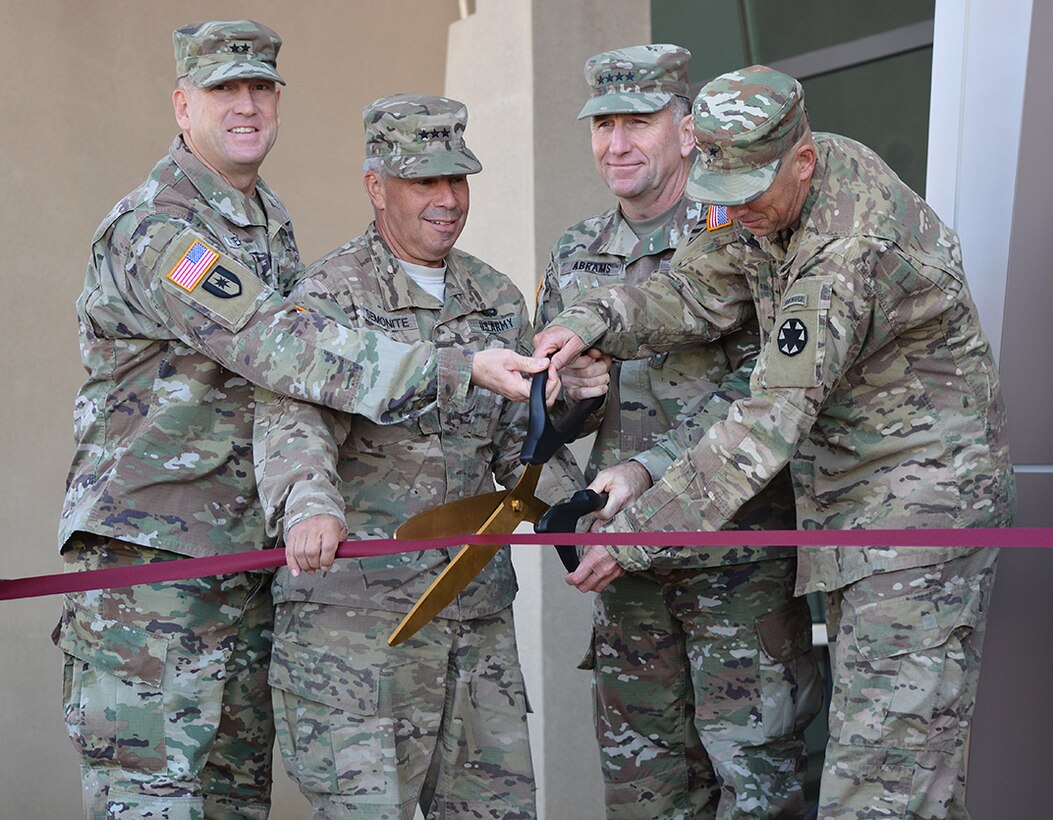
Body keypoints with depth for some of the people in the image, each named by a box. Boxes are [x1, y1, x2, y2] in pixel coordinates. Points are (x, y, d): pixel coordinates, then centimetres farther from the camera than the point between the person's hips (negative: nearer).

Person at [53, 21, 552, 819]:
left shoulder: (270, 217, 14)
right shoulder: (154, 229, -15)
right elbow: (283, 349, -27)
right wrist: (460, 366, -30)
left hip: (248, 554, 8)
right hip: (147, 548, -8)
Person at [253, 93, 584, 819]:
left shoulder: (500, 301, 14)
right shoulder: (331, 295, -5)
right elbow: (291, 415, -22)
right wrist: (308, 503, -42)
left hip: (478, 608, 6)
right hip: (355, 604, -6)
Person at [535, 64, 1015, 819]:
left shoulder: (846, 253, -26)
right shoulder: (782, 185, 2)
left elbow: (771, 423, -28)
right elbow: (704, 292, 2)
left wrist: (637, 530, -27)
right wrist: (596, 320, -17)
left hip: (920, 499, -9)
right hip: (859, 506, 9)